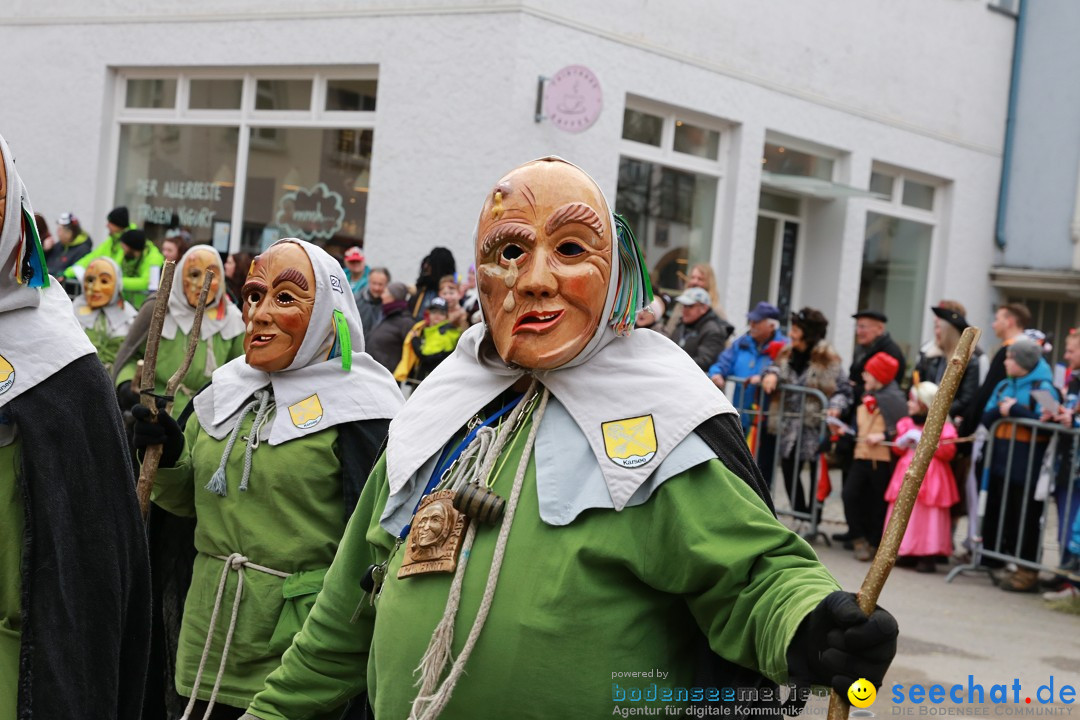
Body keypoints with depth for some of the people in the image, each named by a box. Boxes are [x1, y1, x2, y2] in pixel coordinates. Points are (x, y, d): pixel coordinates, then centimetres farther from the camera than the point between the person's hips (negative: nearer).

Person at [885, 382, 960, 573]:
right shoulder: (906, 424, 11)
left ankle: (928, 556, 0)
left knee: (929, 515, -4)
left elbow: (948, 452, -13)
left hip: (930, 475, -6)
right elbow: (897, 450, 15)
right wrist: (904, 441, -7)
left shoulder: (942, 426, -6)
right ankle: (906, 552, 15)